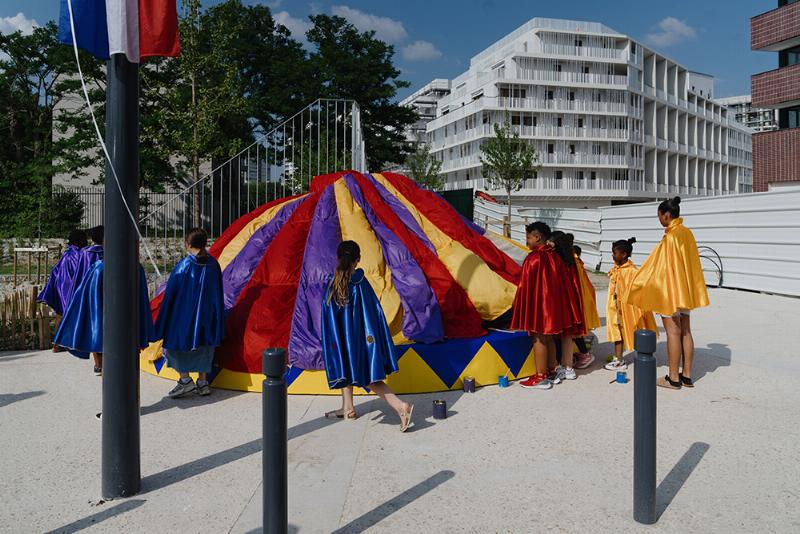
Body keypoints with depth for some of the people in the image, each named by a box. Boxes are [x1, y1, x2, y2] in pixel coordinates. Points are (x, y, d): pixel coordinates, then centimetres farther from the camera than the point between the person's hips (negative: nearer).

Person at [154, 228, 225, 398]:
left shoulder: (183, 266, -15)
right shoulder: (213, 265, -3)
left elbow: (170, 295, -9)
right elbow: (217, 294, 5)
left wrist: (163, 325, 2)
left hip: (184, 314, -4)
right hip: (206, 315, 4)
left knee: (176, 342, 12)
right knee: (203, 345, 15)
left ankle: (186, 380, 5)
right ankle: (203, 382, 18)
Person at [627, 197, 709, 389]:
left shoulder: (671, 237, -18)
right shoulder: (687, 233, 9)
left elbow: (657, 267, -18)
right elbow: (691, 263, 15)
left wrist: (637, 284, -10)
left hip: (670, 291, -9)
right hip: (686, 290, 9)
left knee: (673, 333, -3)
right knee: (685, 332, 11)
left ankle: (673, 378, 4)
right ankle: (686, 375, 18)